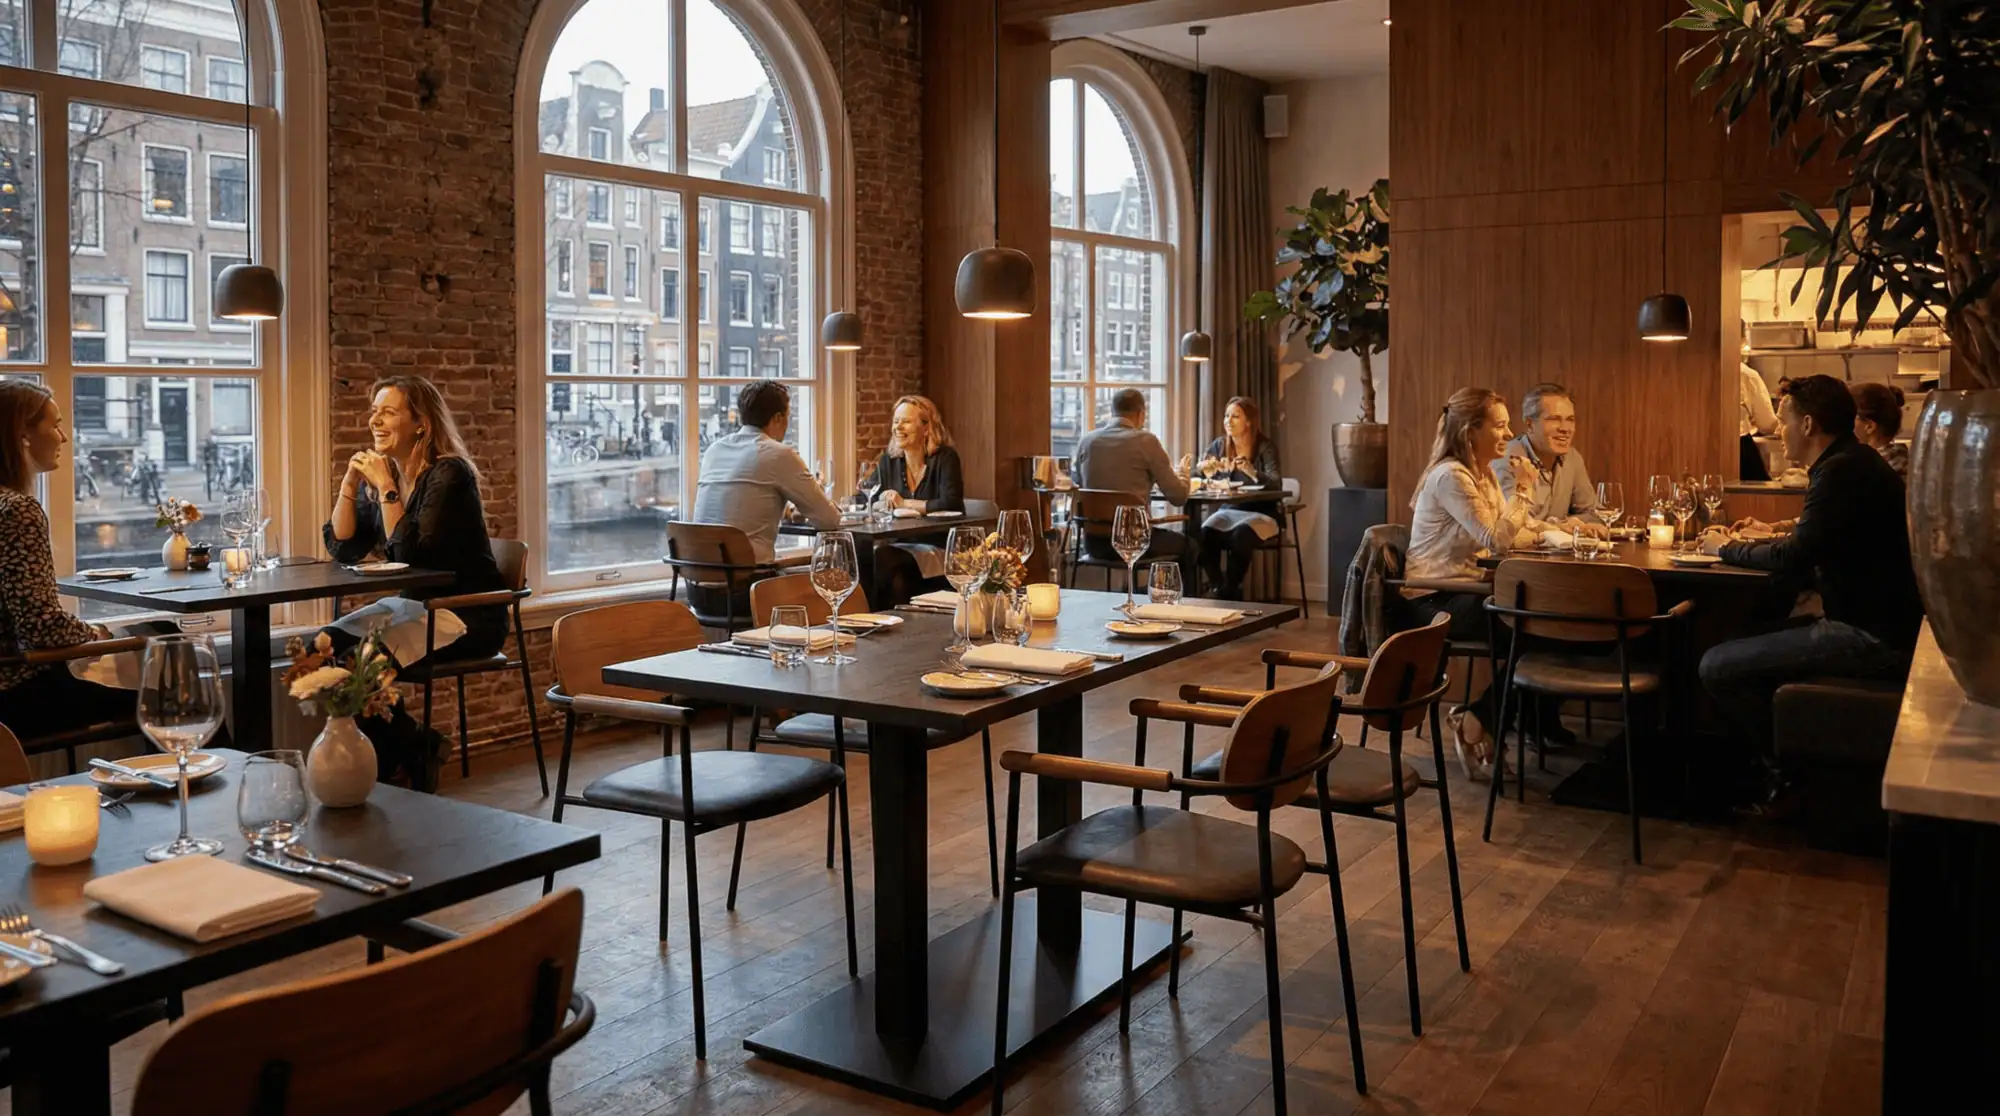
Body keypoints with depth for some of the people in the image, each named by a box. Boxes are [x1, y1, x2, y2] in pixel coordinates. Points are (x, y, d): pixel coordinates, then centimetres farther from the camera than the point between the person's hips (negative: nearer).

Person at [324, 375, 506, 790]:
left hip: (468, 616, -8)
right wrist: (351, 480, -5)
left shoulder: (448, 474, -15)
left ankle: (410, 749, 2)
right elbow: (342, 548, 4)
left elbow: (410, 553, -23)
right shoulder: (381, 474, 9)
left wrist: (386, 487, -23)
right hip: (415, 605, 8)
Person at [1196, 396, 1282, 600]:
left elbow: (1276, 484, -20)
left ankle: (1231, 591, -18)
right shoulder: (1219, 446, 6)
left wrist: (1252, 472, -39)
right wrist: (1203, 468, -21)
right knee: (1205, 532, -28)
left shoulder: (1266, 447, -7)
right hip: (1228, 511, 3)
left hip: (1261, 514, -3)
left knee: (1241, 535, -35)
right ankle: (1217, 589, -13)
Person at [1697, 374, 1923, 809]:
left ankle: (1786, 769, 4)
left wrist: (1726, 548, -7)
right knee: (1748, 633, 24)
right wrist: (1775, 534, 21)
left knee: (1717, 666, -15)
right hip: (1877, 621, 11)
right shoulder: (1854, 462, 14)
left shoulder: (1842, 471, -18)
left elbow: (1795, 559, -21)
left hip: (1872, 638, -11)